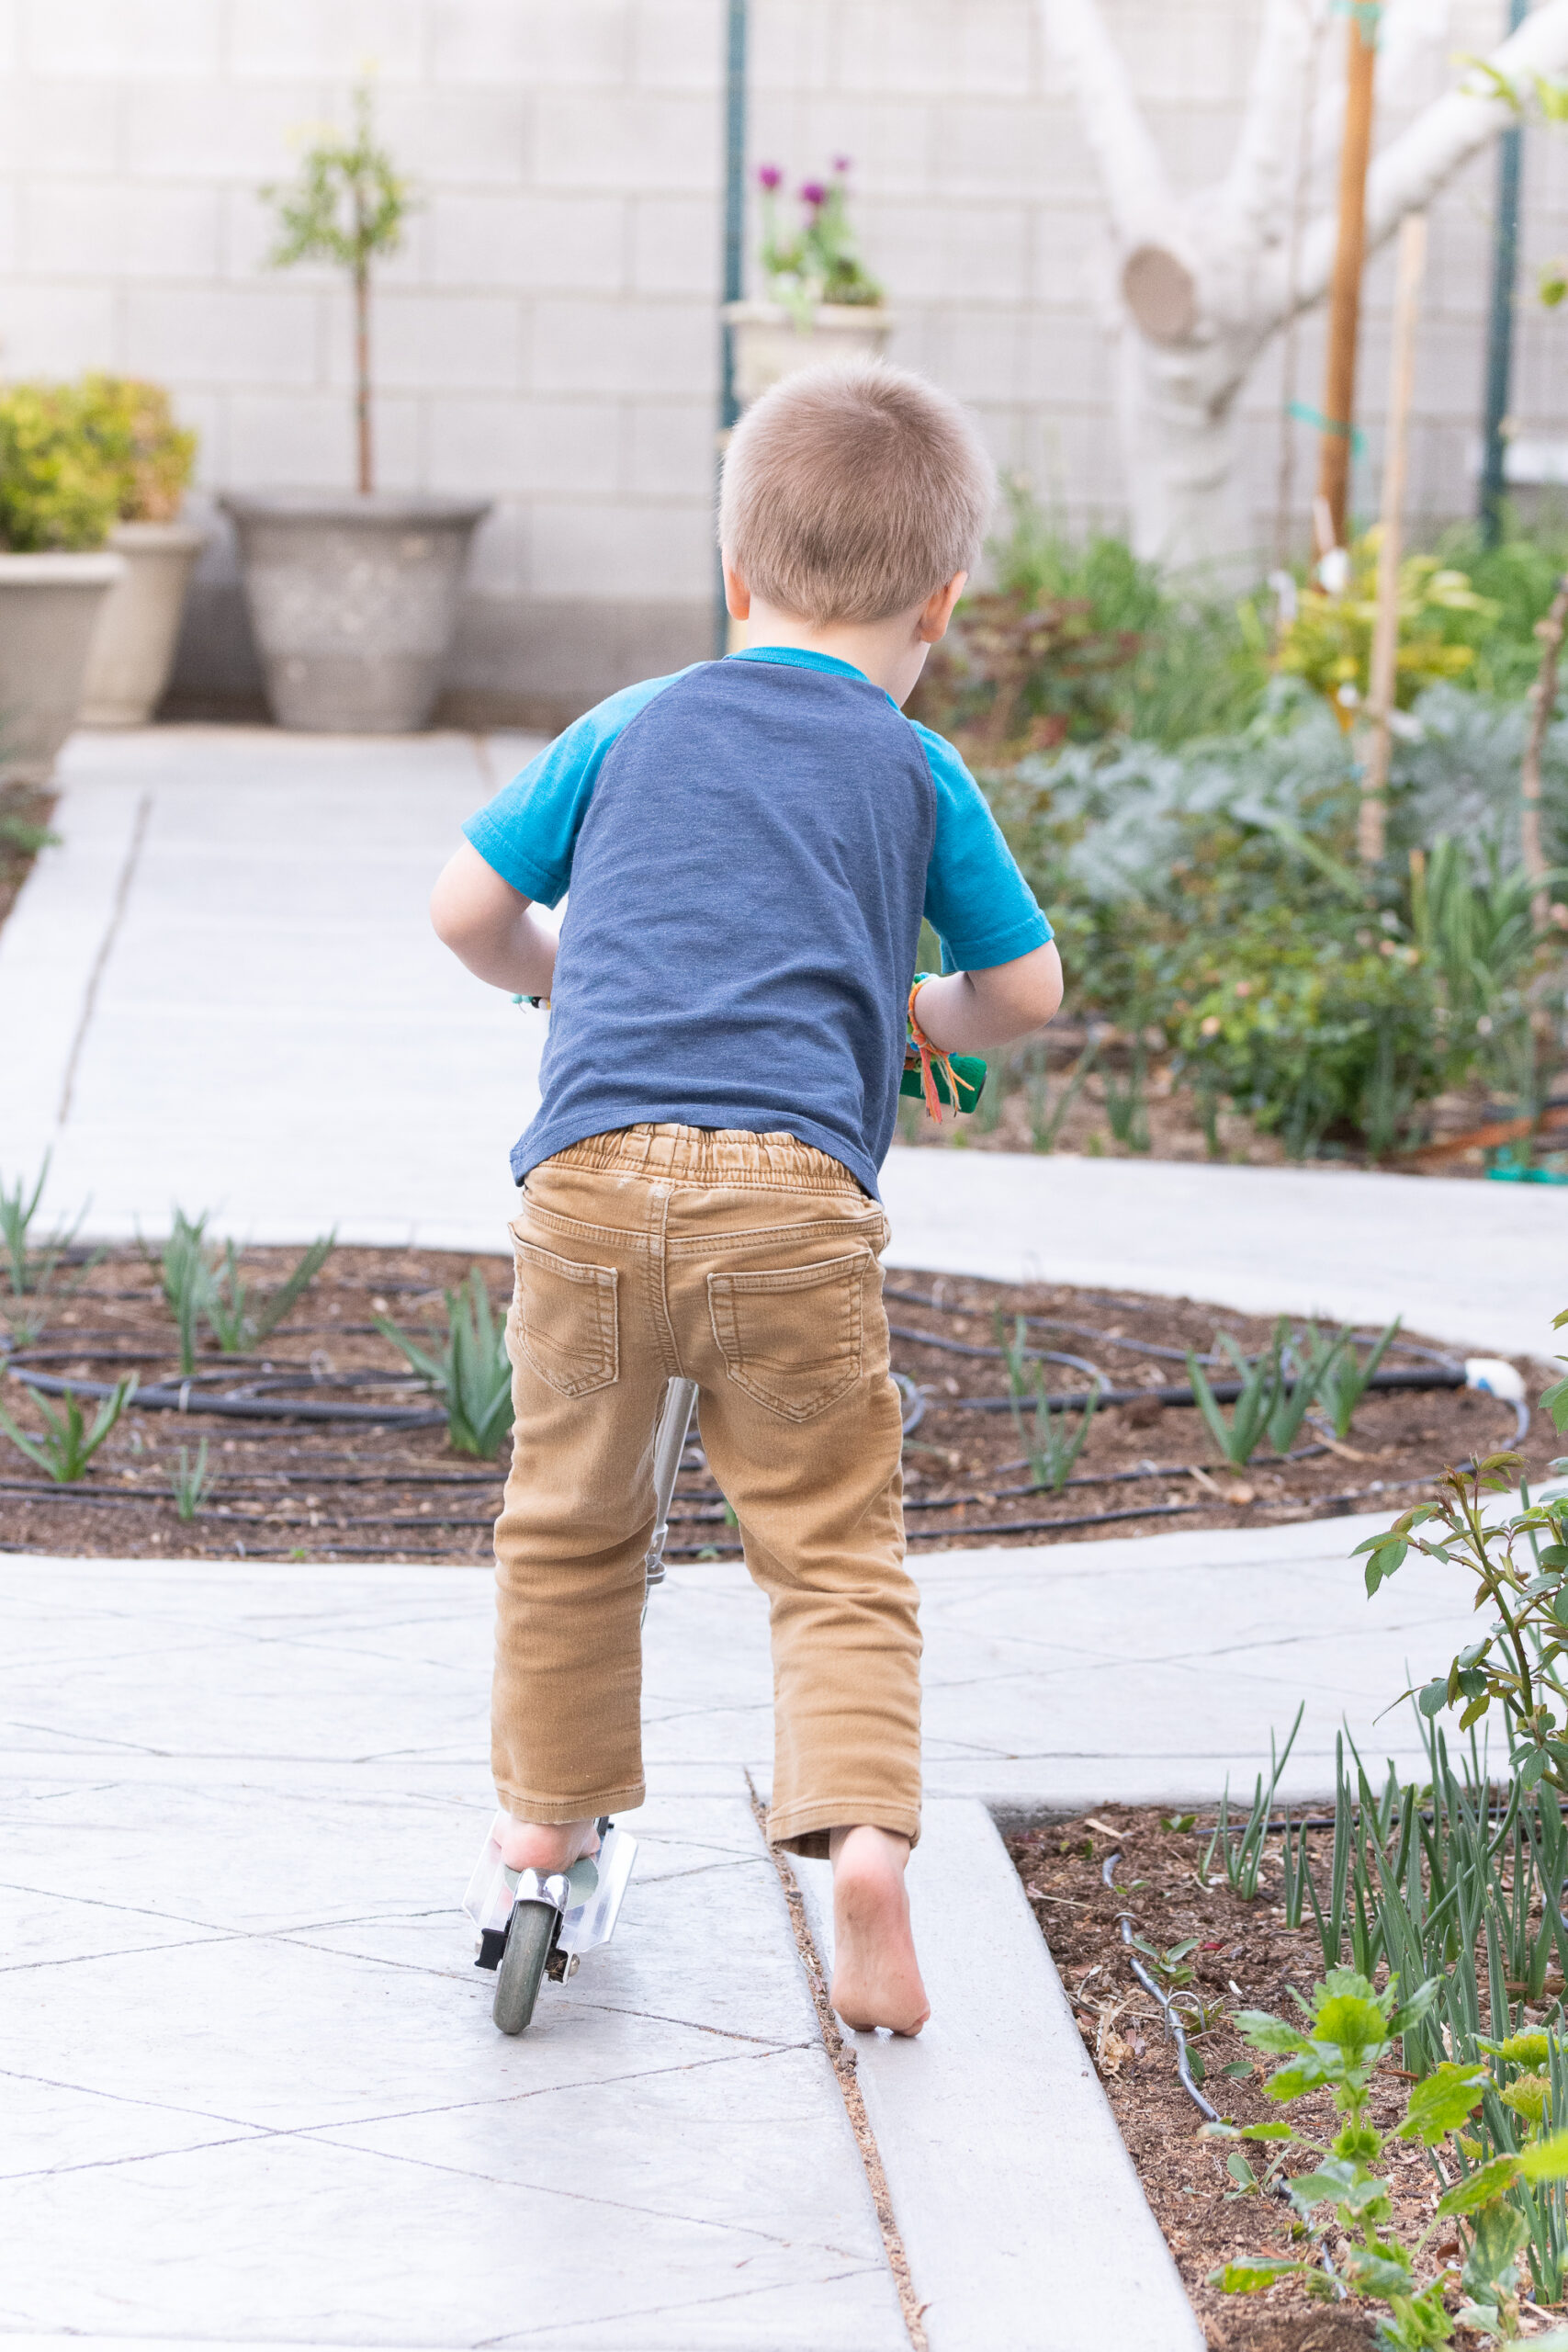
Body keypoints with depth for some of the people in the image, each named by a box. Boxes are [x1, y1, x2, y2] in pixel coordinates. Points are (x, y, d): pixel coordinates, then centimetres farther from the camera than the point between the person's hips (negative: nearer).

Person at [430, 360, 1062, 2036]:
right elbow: (1026, 990, 18)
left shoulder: (631, 729, 16)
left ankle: (547, 1817, 29)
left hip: (593, 1167, 1)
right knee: (832, 1553, 4)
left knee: (570, 1522, 18)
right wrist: (925, 1016, 39)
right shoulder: (916, 775, 13)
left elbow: (466, 908, 18)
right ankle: (862, 1833, -13)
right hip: (795, 1186, -1)